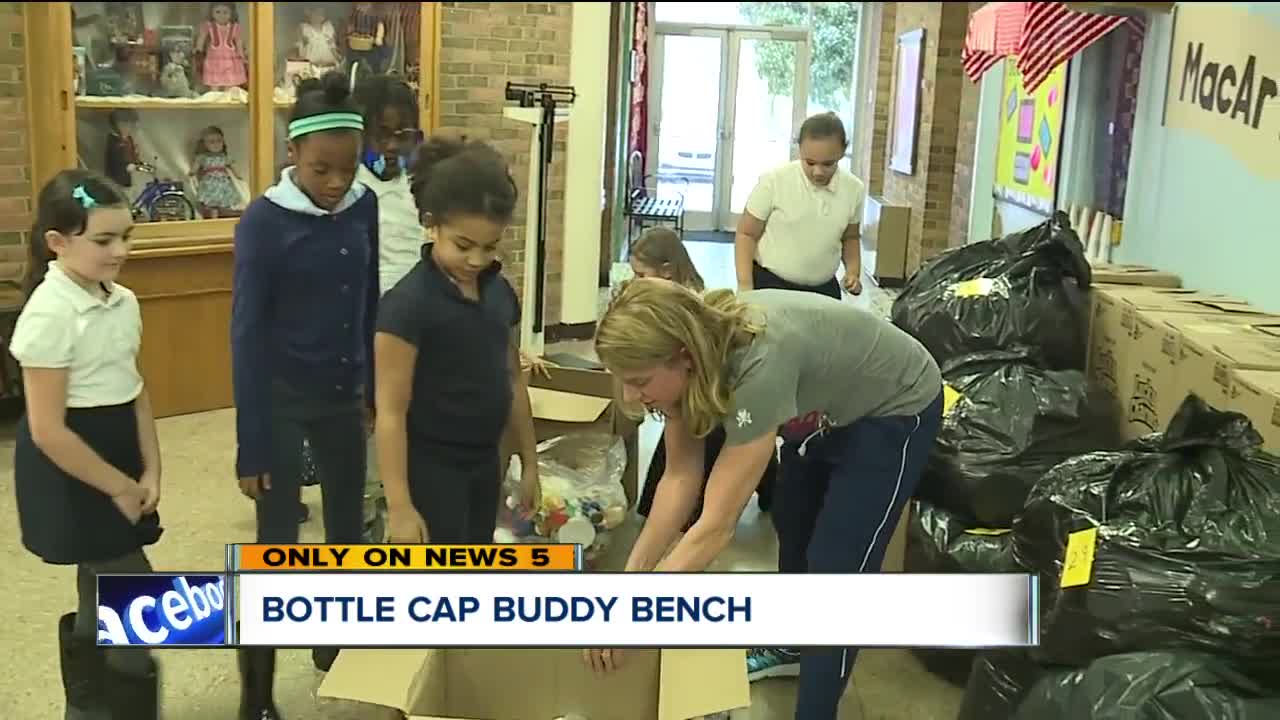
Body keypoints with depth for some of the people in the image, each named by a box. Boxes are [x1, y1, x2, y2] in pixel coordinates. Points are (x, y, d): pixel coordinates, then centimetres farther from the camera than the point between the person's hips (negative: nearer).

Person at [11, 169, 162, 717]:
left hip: (117, 456, 8)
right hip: (71, 473, -8)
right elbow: (47, 430, -21)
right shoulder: (49, 314, -21)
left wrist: (149, 470, 1)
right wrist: (120, 488, -15)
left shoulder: (123, 302, 3)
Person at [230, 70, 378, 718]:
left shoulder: (364, 206, -2)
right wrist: (251, 445, -15)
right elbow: (247, 335, -15)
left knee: (348, 529, 18)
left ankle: (335, 645, 41)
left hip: (342, 396, 5)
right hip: (282, 400, -5)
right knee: (277, 549, 1)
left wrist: (376, 390, 12)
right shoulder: (264, 220, -16)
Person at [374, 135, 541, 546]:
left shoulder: (500, 292, 2)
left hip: (483, 463, 7)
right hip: (430, 468, -7)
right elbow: (391, 412, -18)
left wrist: (529, 463, 15)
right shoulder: (409, 304, -19)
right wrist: (399, 506, -19)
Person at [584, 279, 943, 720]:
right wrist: (630, 575, -21)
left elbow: (717, 525, -41)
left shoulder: (759, 364, -44)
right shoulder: (688, 349, -22)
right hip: (831, 406, 8)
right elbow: (680, 476, -14)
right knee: (791, 521, 23)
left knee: (836, 564, -7)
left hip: (895, 410, -8)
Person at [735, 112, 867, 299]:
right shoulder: (774, 181, -13)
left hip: (823, 289, 3)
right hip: (770, 285, -3)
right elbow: (747, 234, -5)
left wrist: (854, 272, 0)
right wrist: (745, 285, -15)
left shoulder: (854, 189, -2)